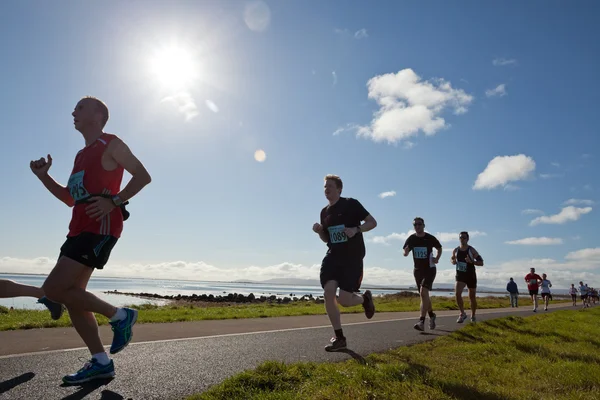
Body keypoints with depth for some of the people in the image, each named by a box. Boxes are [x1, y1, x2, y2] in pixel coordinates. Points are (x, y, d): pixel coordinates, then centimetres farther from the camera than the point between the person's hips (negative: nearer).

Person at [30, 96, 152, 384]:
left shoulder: (110, 144, 0)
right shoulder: (82, 154, 25)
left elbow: (143, 175, -9)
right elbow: (71, 198, 27)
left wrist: (114, 201, -18)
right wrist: (44, 176, 14)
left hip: (100, 226, -9)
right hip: (80, 228, 9)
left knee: (54, 289, -16)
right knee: (72, 295, 6)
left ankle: (120, 316, -2)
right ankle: (101, 362, 13)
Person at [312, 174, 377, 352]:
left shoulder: (351, 204, -6)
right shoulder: (324, 212, 11)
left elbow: (372, 222, -5)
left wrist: (356, 229, -22)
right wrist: (319, 231, -2)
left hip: (353, 257, -5)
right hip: (333, 256, 5)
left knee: (344, 300, -10)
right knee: (328, 293, -10)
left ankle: (365, 298, 28)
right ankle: (339, 338, 5)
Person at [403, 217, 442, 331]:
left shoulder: (430, 238, -9)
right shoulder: (411, 239, -2)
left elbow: (439, 248, 8)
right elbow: (406, 252, 3)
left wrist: (437, 258, -9)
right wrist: (406, 252, -21)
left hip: (430, 269, -4)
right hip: (418, 270, 4)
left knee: (423, 292, -20)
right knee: (424, 295, 14)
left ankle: (421, 322, -22)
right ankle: (431, 315, 38)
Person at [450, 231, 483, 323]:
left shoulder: (472, 250, -10)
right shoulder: (456, 250, 0)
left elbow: (481, 263, -9)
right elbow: (452, 259, 18)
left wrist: (472, 261, -27)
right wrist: (453, 261, -6)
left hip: (471, 276, -2)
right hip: (460, 275, 2)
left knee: (472, 297, 9)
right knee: (457, 293, -20)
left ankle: (473, 316, 30)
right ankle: (462, 313, -4)